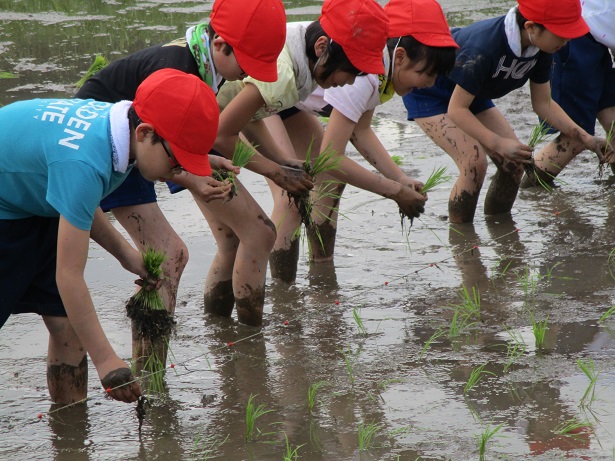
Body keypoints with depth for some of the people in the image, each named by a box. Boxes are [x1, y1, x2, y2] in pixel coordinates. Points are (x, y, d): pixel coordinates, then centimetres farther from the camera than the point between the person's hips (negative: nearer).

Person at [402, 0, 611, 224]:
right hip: (428, 93, -8)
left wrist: (585, 138, -13)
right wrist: (498, 143, -42)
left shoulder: (540, 50, -16)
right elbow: (456, 109, -34)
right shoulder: (484, 47, -40)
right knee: (474, 162, -25)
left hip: (473, 94, 8)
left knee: (514, 161, -4)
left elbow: (543, 104, -3)